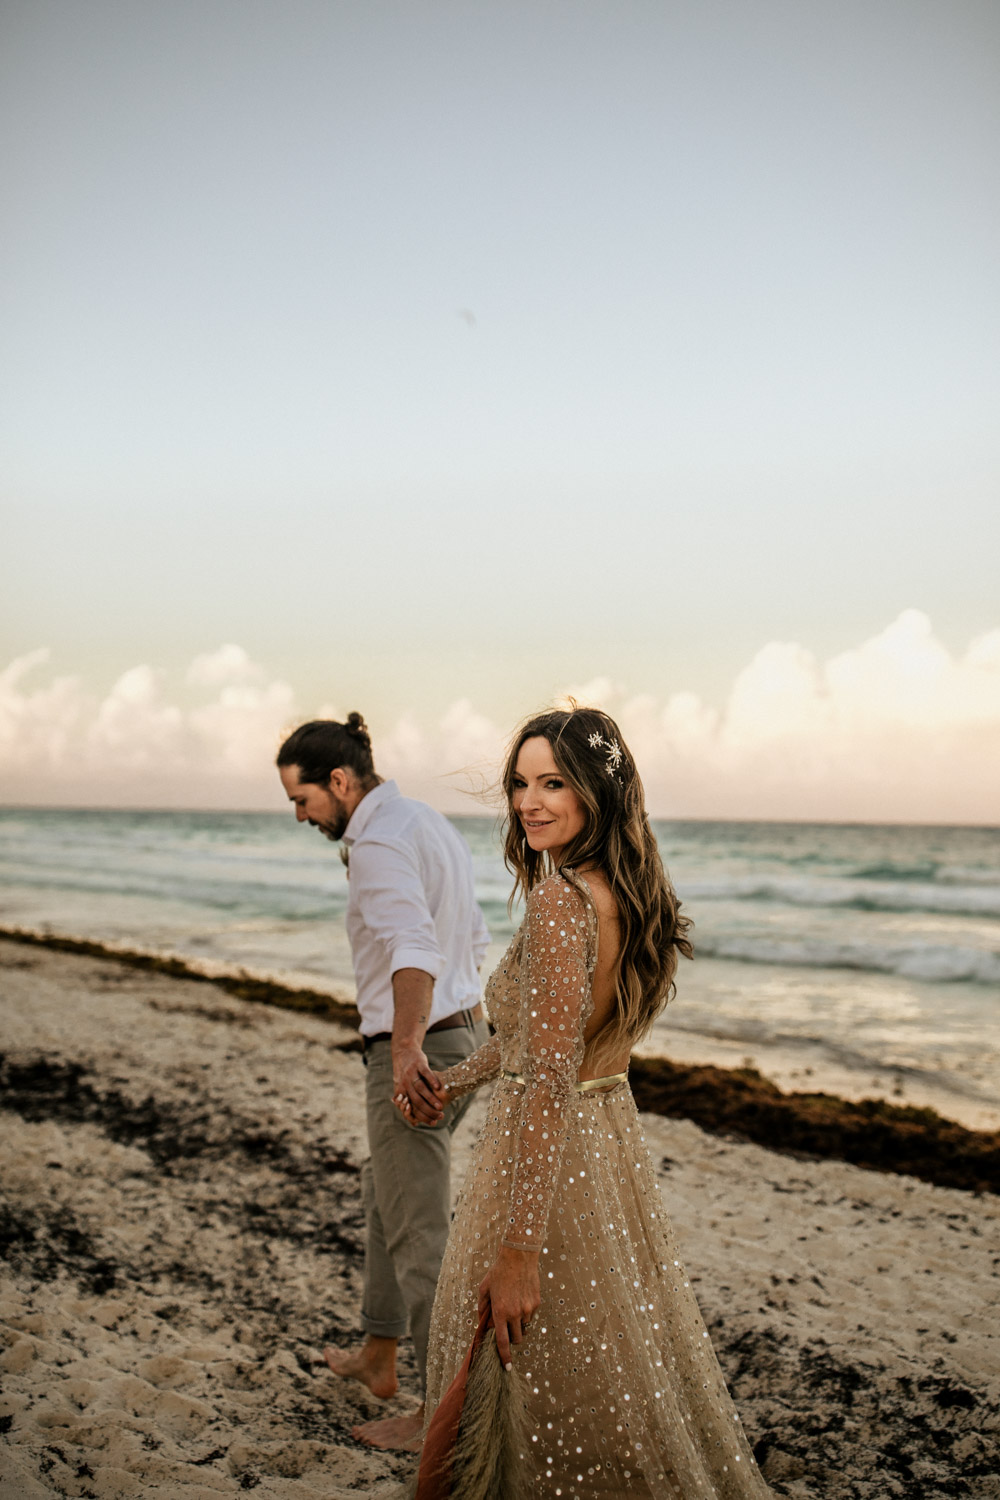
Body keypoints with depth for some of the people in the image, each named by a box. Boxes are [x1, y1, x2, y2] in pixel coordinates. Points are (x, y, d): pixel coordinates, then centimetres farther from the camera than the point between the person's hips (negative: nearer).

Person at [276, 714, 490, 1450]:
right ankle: (378, 1355, 38)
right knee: (386, 1194, 24)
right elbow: (474, 936, 22)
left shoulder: (379, 845, -19)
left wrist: (406, 1047, -41)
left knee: (420, 1231, -2)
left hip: (419, 1053, -11)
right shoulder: (431, 823, 13)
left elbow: (412, 945, -36)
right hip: (463, 1032, 11)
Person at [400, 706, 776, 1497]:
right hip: (616, 1142, 9)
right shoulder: (628, 892, 5)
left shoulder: (558, 900, -23)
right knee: (621, 1367, 23)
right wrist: (454, 1080, 21)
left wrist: (516, 1250, -25)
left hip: (551, 1158, -9)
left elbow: (547, 1081, -26)